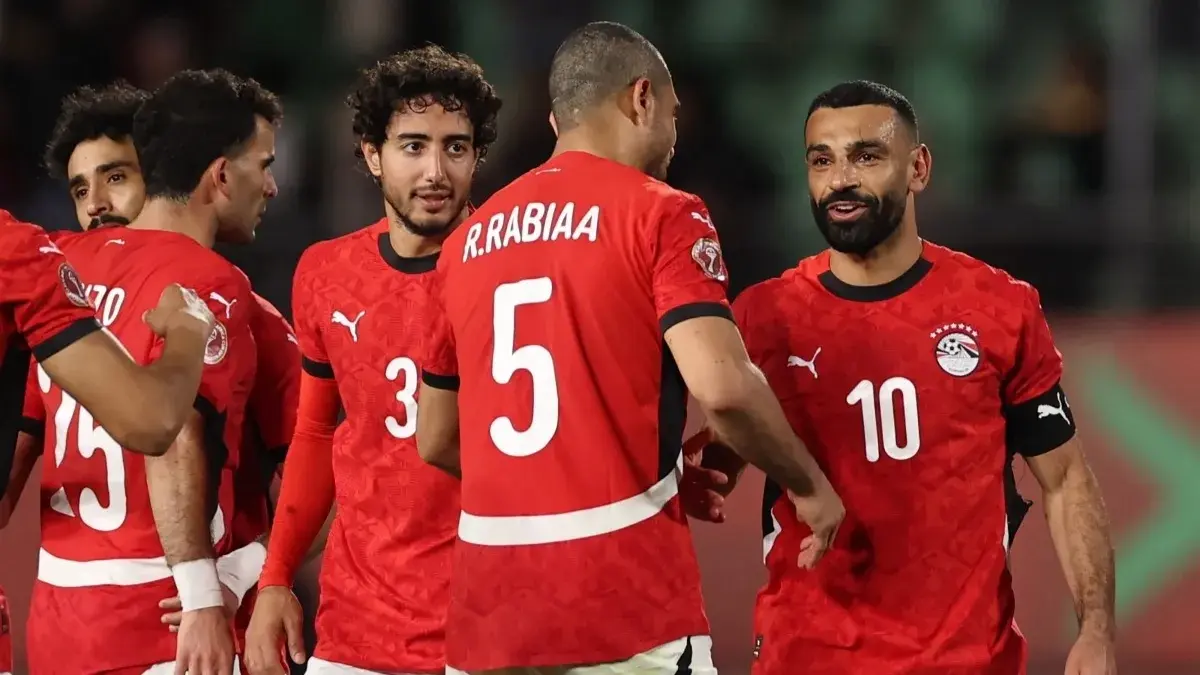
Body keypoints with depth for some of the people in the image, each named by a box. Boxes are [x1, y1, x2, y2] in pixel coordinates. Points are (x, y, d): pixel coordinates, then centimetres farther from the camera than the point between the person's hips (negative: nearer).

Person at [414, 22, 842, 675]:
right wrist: (810, 486, 0)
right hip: (625, 608, -5)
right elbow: (721, 387, -16)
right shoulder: (658, 214, -2)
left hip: (486, 614, 5)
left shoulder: (471, 238, 15)